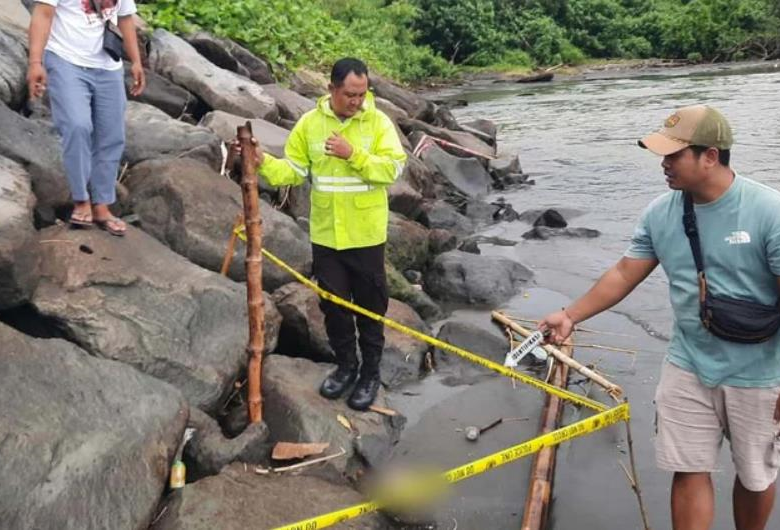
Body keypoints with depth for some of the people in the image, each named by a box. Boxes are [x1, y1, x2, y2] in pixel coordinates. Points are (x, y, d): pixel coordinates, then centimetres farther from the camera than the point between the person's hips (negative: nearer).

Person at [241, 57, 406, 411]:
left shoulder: (378, 122, -7)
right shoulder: (310, 123, 0)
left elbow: (392, 168, -16)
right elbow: (293, 171, 2)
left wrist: (353, 155, -26)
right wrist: (263, 162, -15)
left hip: (366, 235, -2)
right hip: (325, 235, 3)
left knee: (370, 305, 9)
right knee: (333, 304, 13)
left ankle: (371, 373, 25)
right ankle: (346, 365, 33)